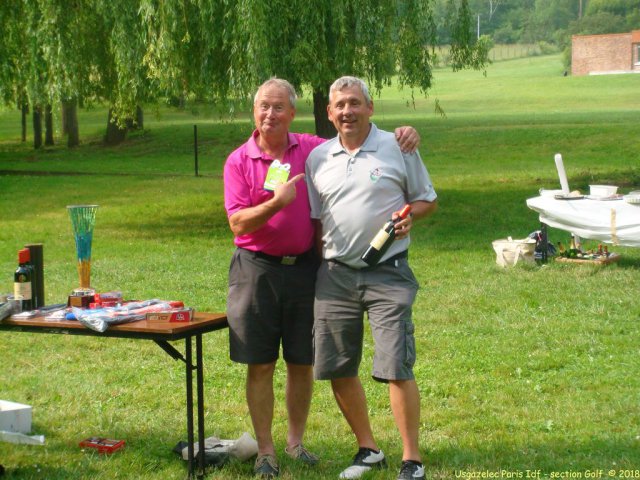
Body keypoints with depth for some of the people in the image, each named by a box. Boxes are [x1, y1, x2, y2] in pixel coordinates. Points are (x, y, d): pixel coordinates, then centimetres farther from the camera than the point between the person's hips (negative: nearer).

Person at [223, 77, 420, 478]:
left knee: (302, 362, 9)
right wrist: (276, 202, -24)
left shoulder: (312, 149, 3)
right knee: (260, 365, 2)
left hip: (303, 267, 2)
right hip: (257, 268, -2)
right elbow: (238, 223, -8)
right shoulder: (239, 161, -2)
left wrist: (403, 136, -5)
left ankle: (296, 441, 25)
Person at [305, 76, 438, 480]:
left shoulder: (397, 147, 1)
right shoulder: (318, 158, 9)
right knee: (337, 370, 7)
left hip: (388, 272, -4)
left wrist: (408, 217, -13)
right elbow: (312, 219, 15)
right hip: (335, 275, 4)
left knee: (396, 368, -9)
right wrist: (313, 266, 7)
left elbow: (428, 200, 8)